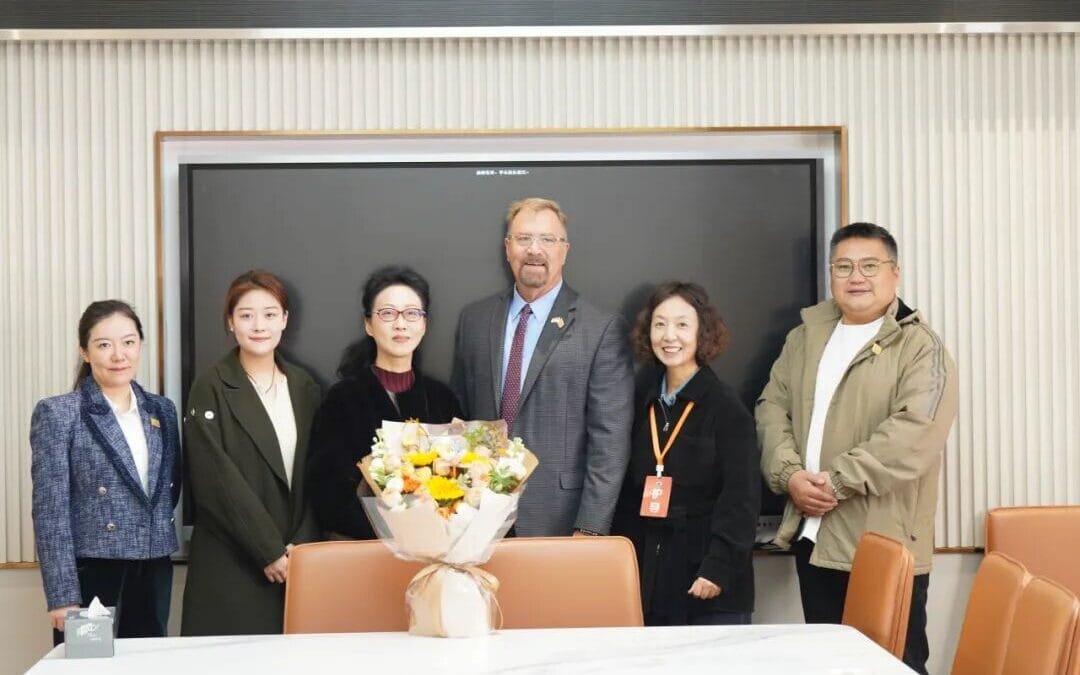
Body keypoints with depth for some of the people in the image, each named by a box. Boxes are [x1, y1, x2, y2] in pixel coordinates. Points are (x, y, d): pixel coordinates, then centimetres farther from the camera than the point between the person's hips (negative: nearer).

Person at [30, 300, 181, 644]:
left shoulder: (162, 409, 10)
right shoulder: (58, 413, -5)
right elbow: (50, 511, -10)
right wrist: (62, 595, -15)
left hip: (154, 575, 5)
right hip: (91, 575, -5)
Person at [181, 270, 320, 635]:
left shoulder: (303, 387, 12)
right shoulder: (211, 389, -3)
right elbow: (217, 480, -9)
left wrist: (299, 547, -3)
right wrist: (269, 551, -11)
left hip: (295, 560, 4)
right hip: (230, 567, -4)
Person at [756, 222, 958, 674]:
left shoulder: (920, 347, -6)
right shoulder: (806, 337, 14)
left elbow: (917, 431, -19)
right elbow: (772, 406, 11)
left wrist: (837, 482, -19)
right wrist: (789, 473, -8)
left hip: (884, 544, -6)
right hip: (813, 536, 6)